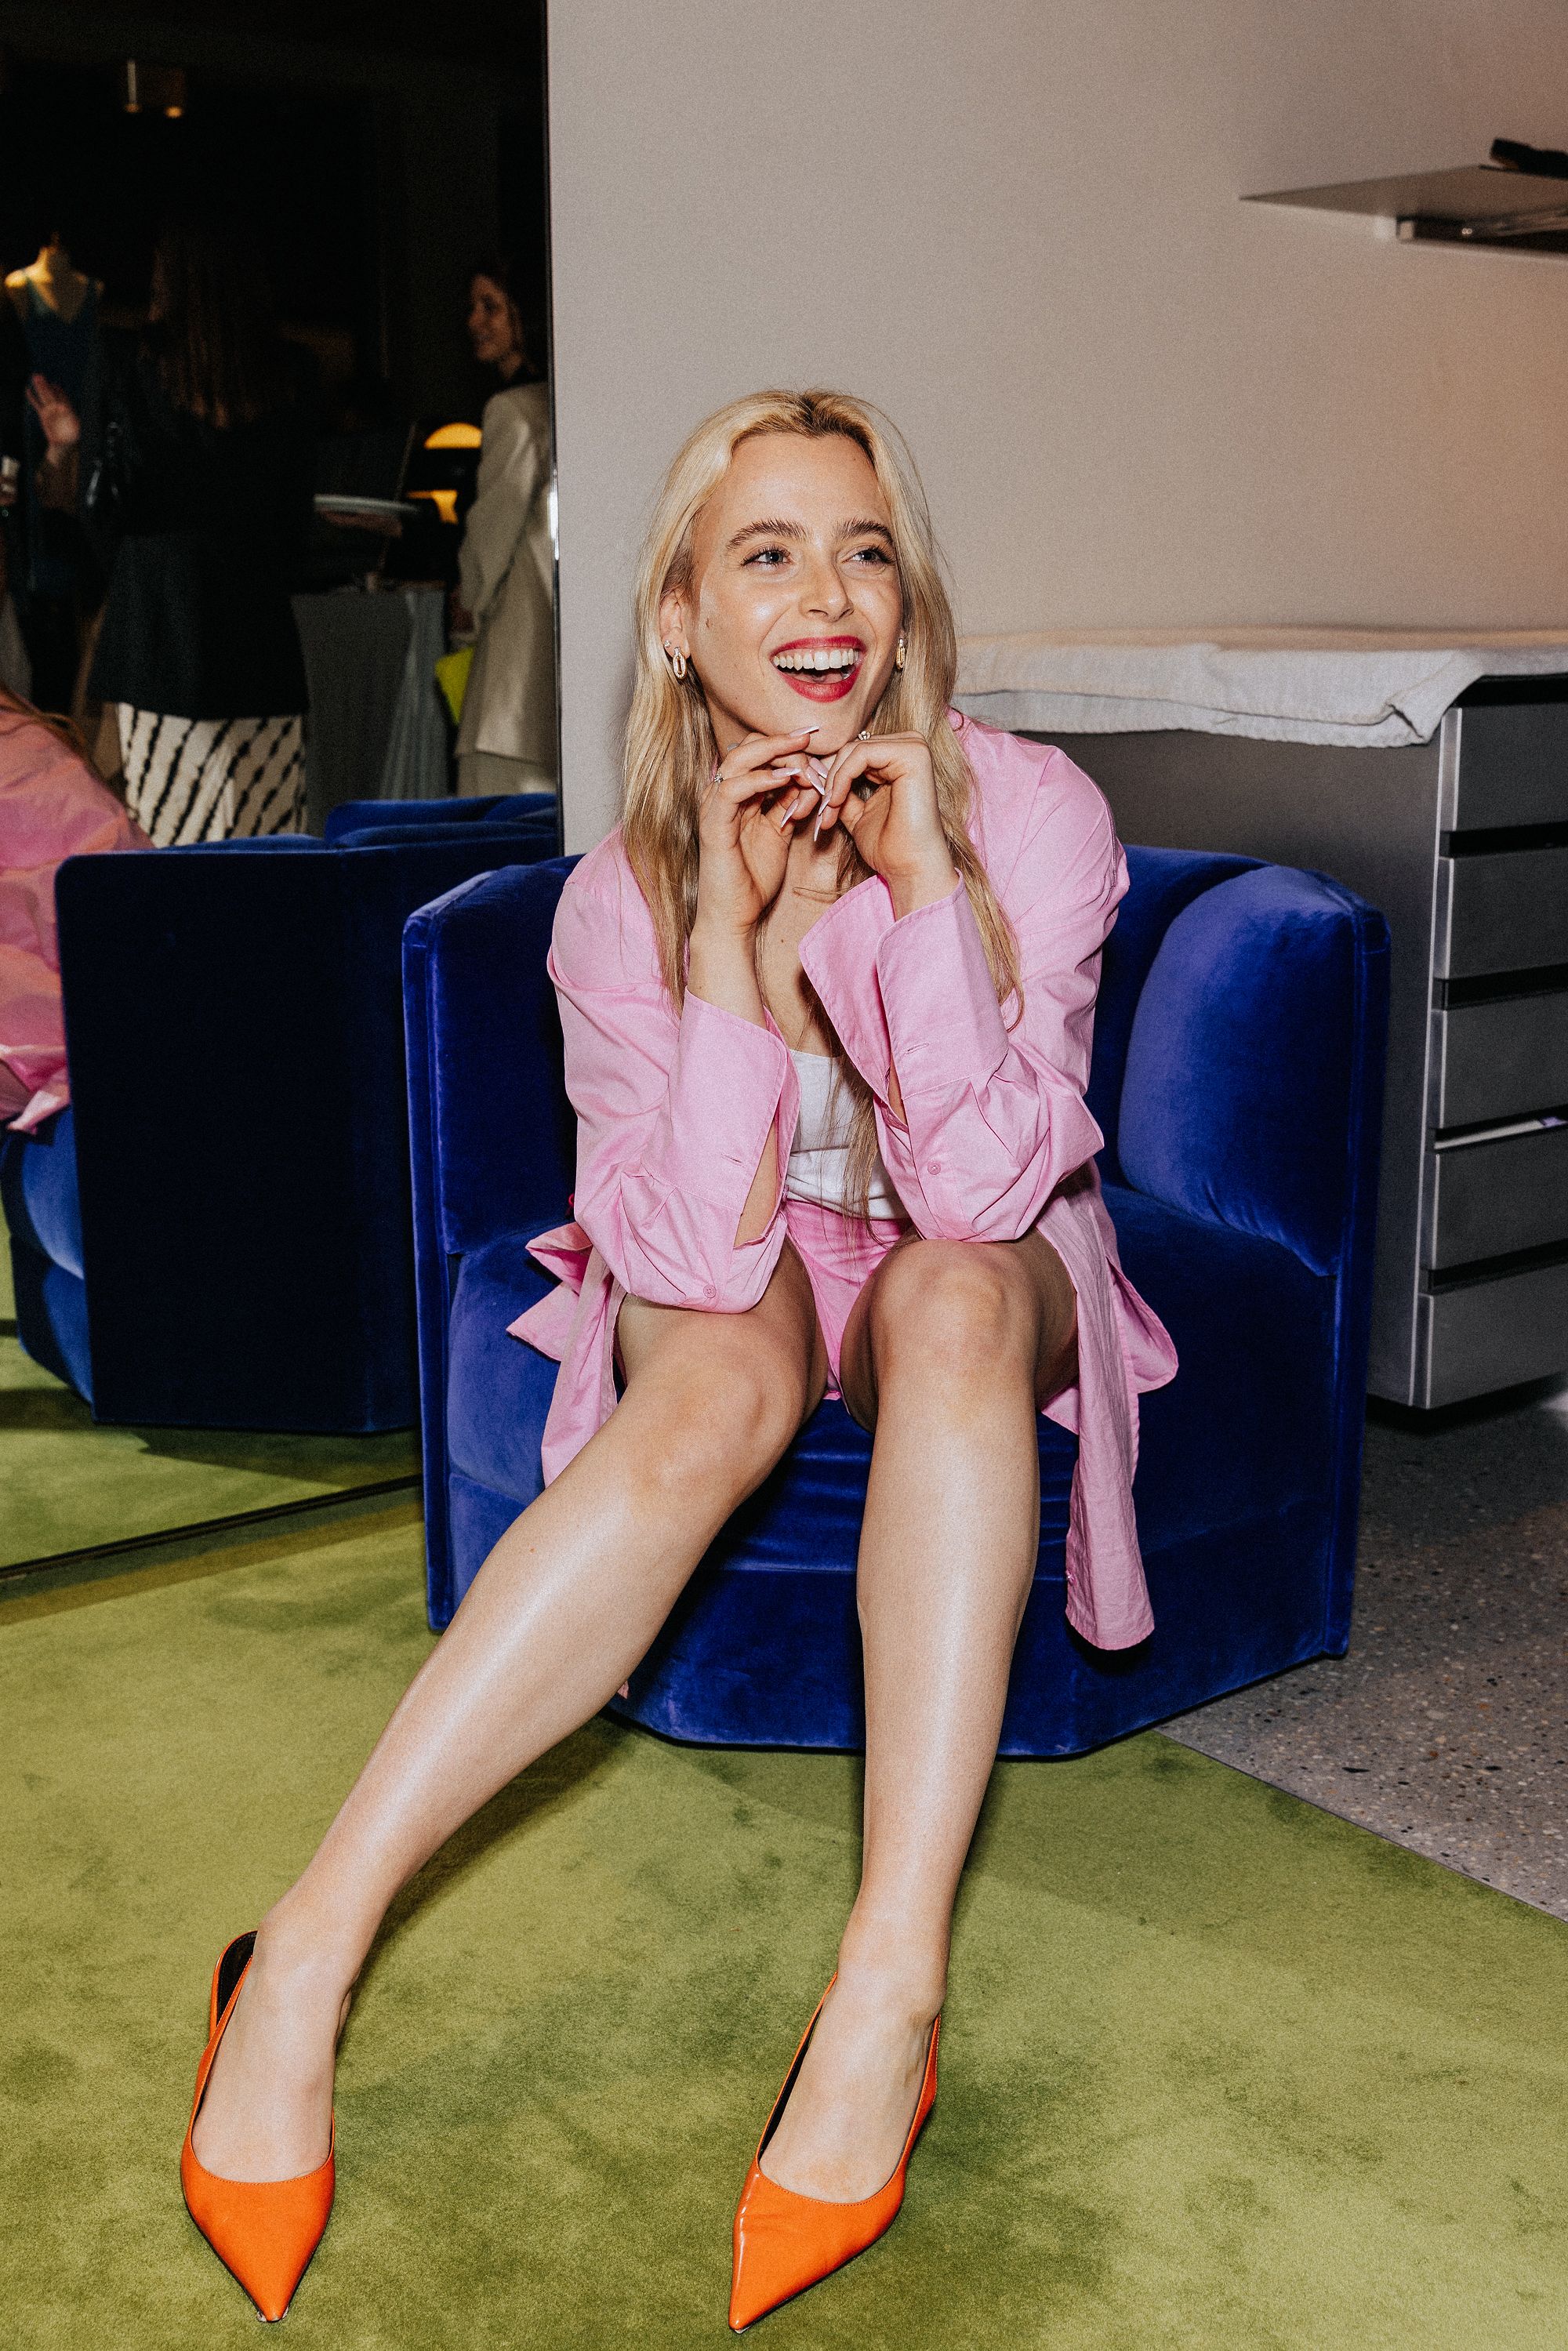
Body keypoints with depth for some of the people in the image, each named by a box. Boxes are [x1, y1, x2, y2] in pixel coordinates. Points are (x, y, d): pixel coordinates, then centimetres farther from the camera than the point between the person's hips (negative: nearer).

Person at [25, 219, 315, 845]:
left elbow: (108, 514, -2)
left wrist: (68, 449, 14)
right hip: (260, 626, 3)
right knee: (270, 839, 5)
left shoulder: (142, 377, -5)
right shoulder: (289, 381, 4)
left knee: (173, 824, -1)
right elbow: (297, 518, 9)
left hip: (163, 632, -3)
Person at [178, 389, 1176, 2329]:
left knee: (955, 1293, -36)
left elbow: (981, 1191, -26)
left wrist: (923, 881, -35)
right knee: (717, 1383, -35)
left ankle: (888, 1992, -41)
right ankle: (309, 1958, -36)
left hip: (986, 1283, 0)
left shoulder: (1027, 814, -18)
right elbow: (707, 1254, -25)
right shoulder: (627, 895, -16)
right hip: (731, 1277, 0)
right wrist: (738, 929, -33)